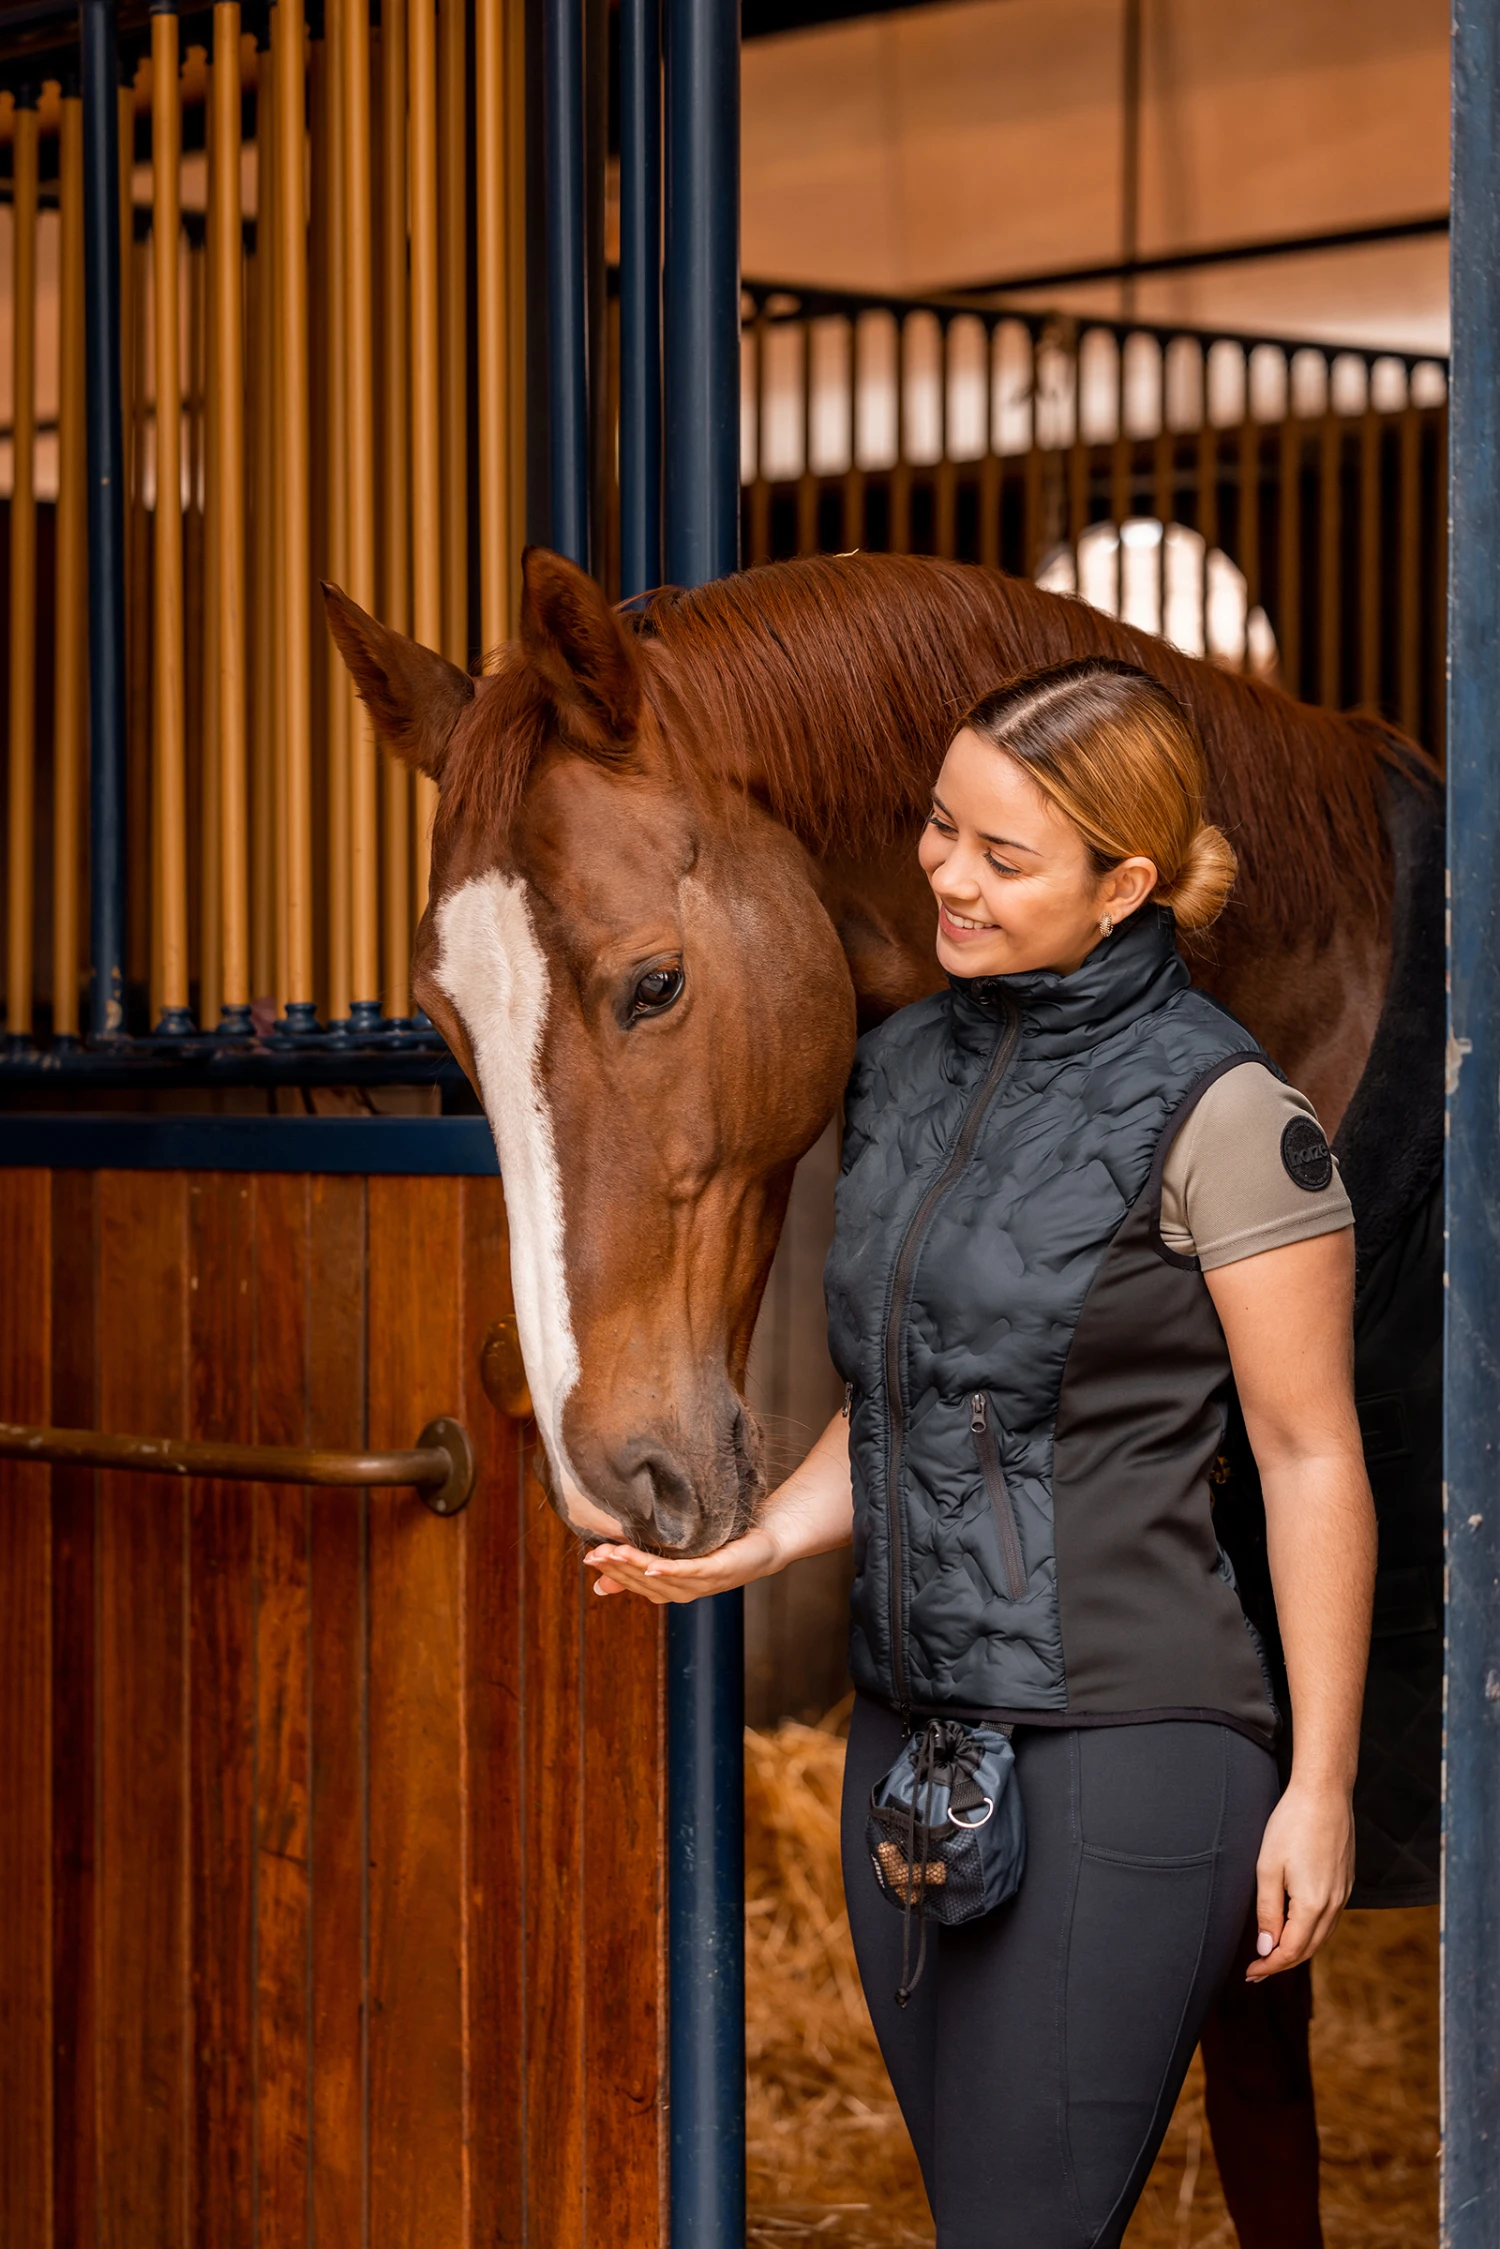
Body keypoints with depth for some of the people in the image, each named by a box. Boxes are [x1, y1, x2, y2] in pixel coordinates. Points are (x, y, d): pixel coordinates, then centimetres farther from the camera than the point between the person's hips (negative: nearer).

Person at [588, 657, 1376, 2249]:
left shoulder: (1222, 1113, -11)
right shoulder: (904, 1065, 10)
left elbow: (1311, 1458, -9)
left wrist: (1321, 1785, -10)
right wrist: (763, 1543, 1)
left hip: (1118, 1748, -7)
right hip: (906, 1735, 7)